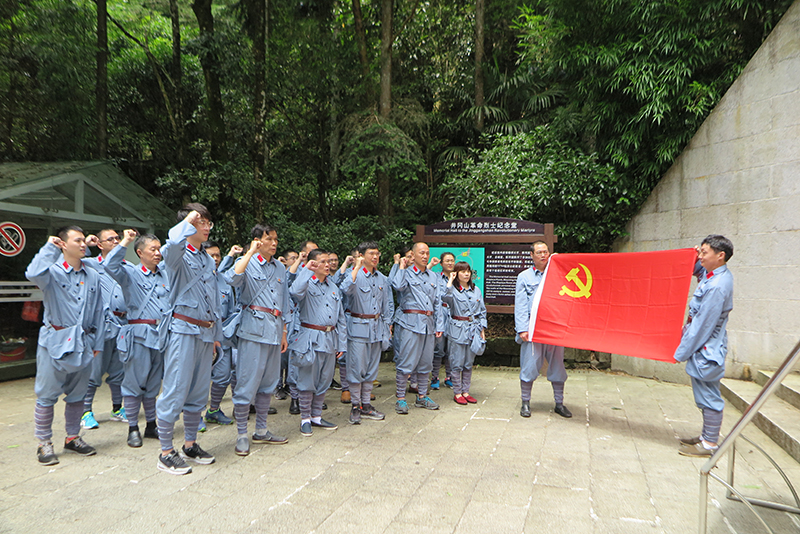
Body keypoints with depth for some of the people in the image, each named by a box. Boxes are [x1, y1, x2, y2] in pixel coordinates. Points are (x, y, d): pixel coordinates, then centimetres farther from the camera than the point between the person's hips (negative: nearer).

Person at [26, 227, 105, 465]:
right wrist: (49, 247, -18)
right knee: (47, 394, 3)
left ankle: (73, 437, 27)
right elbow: (33, 274, -31)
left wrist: (98, 342, 10)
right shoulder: (53, 271, -5)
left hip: (83, 342, 5)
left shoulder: (93, 276, 9)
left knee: (77, 394, 13)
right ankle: (44, 443, 16)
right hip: (55, 341, -4)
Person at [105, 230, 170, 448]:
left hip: (161, 335, 5)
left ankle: (151, 425, 25)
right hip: (139, 335, -5)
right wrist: (125, 242, -19)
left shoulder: (165, 275, 15)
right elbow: (110, 266, -20)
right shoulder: (131, 274, -1)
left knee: (153, 383, 13)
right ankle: (133, 428, 14)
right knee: (135, 381, 2)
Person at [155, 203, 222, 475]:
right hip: (183, 330, -7)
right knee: (175, 391, -3)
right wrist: (189, 221, -21)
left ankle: (190, 445, 25)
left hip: (205, 332, 7)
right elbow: (174, 242, -35)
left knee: (199, 392, 12)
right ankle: (166, 452, 8)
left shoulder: (208, 259, 17)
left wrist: (216, 333, 20)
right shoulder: (178, 254, -5)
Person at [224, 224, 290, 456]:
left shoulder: (280, 268, 15)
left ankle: (261, 431, 24)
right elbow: (233, 278, -27)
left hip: (274, 330, 6)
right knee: (248, 382, -5)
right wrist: (250, 253, -23)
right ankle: (241, 434, 7)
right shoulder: (248, 263, -2)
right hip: (254, 329, -6)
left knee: (269, 382, 12)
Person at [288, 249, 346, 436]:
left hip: (330, 338, 6)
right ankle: (305, 418, 16)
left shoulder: (333, 288, 14)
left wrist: (341, 343, 11)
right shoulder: (307, 285, -4)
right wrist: (306, 270, -22)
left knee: (324, 380, 12)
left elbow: (341, 317, 16)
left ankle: (316, 416, 26)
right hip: (311, 338, -6)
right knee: (308, 380, 2)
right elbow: (295, 291, -32)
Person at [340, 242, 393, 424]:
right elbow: (346, 289, -29)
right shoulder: (356, 275, -7)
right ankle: (355, 407, 10)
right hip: (358, 326, -5)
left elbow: (388, 303, 18)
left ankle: (366, 405, 21)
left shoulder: (382, 279, 11)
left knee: (371, 368, 10)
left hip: (377, 326, 5)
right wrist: (357, 268, -27)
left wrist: (387, 325, 12)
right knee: (357, 367, -3)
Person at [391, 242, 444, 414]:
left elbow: (437, 302, 17)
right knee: (407, 362, -6)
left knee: (426, 362, 11)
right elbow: (398, 285, -24)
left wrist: (439, 325, 10)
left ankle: (422, 397, 23)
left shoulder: (433, 276, 16)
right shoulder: (406, 273, 0)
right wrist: (402, 267, -9)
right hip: (411, 321, -6)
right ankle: (400, 399, 4)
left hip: (429, 322, 6)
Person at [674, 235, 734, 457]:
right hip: (706, 347, 10)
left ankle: (709, 444, 10)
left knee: (708, 396, 0)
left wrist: (682, 352, -15)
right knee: (706, 395, 18)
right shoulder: (717, 275, 5)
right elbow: (699, 271, 29)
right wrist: (696, 257, 5)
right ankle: (707, 436, 30)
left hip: (706, 350, -10)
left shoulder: (717, 286, -24)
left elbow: (703, 324, -22)